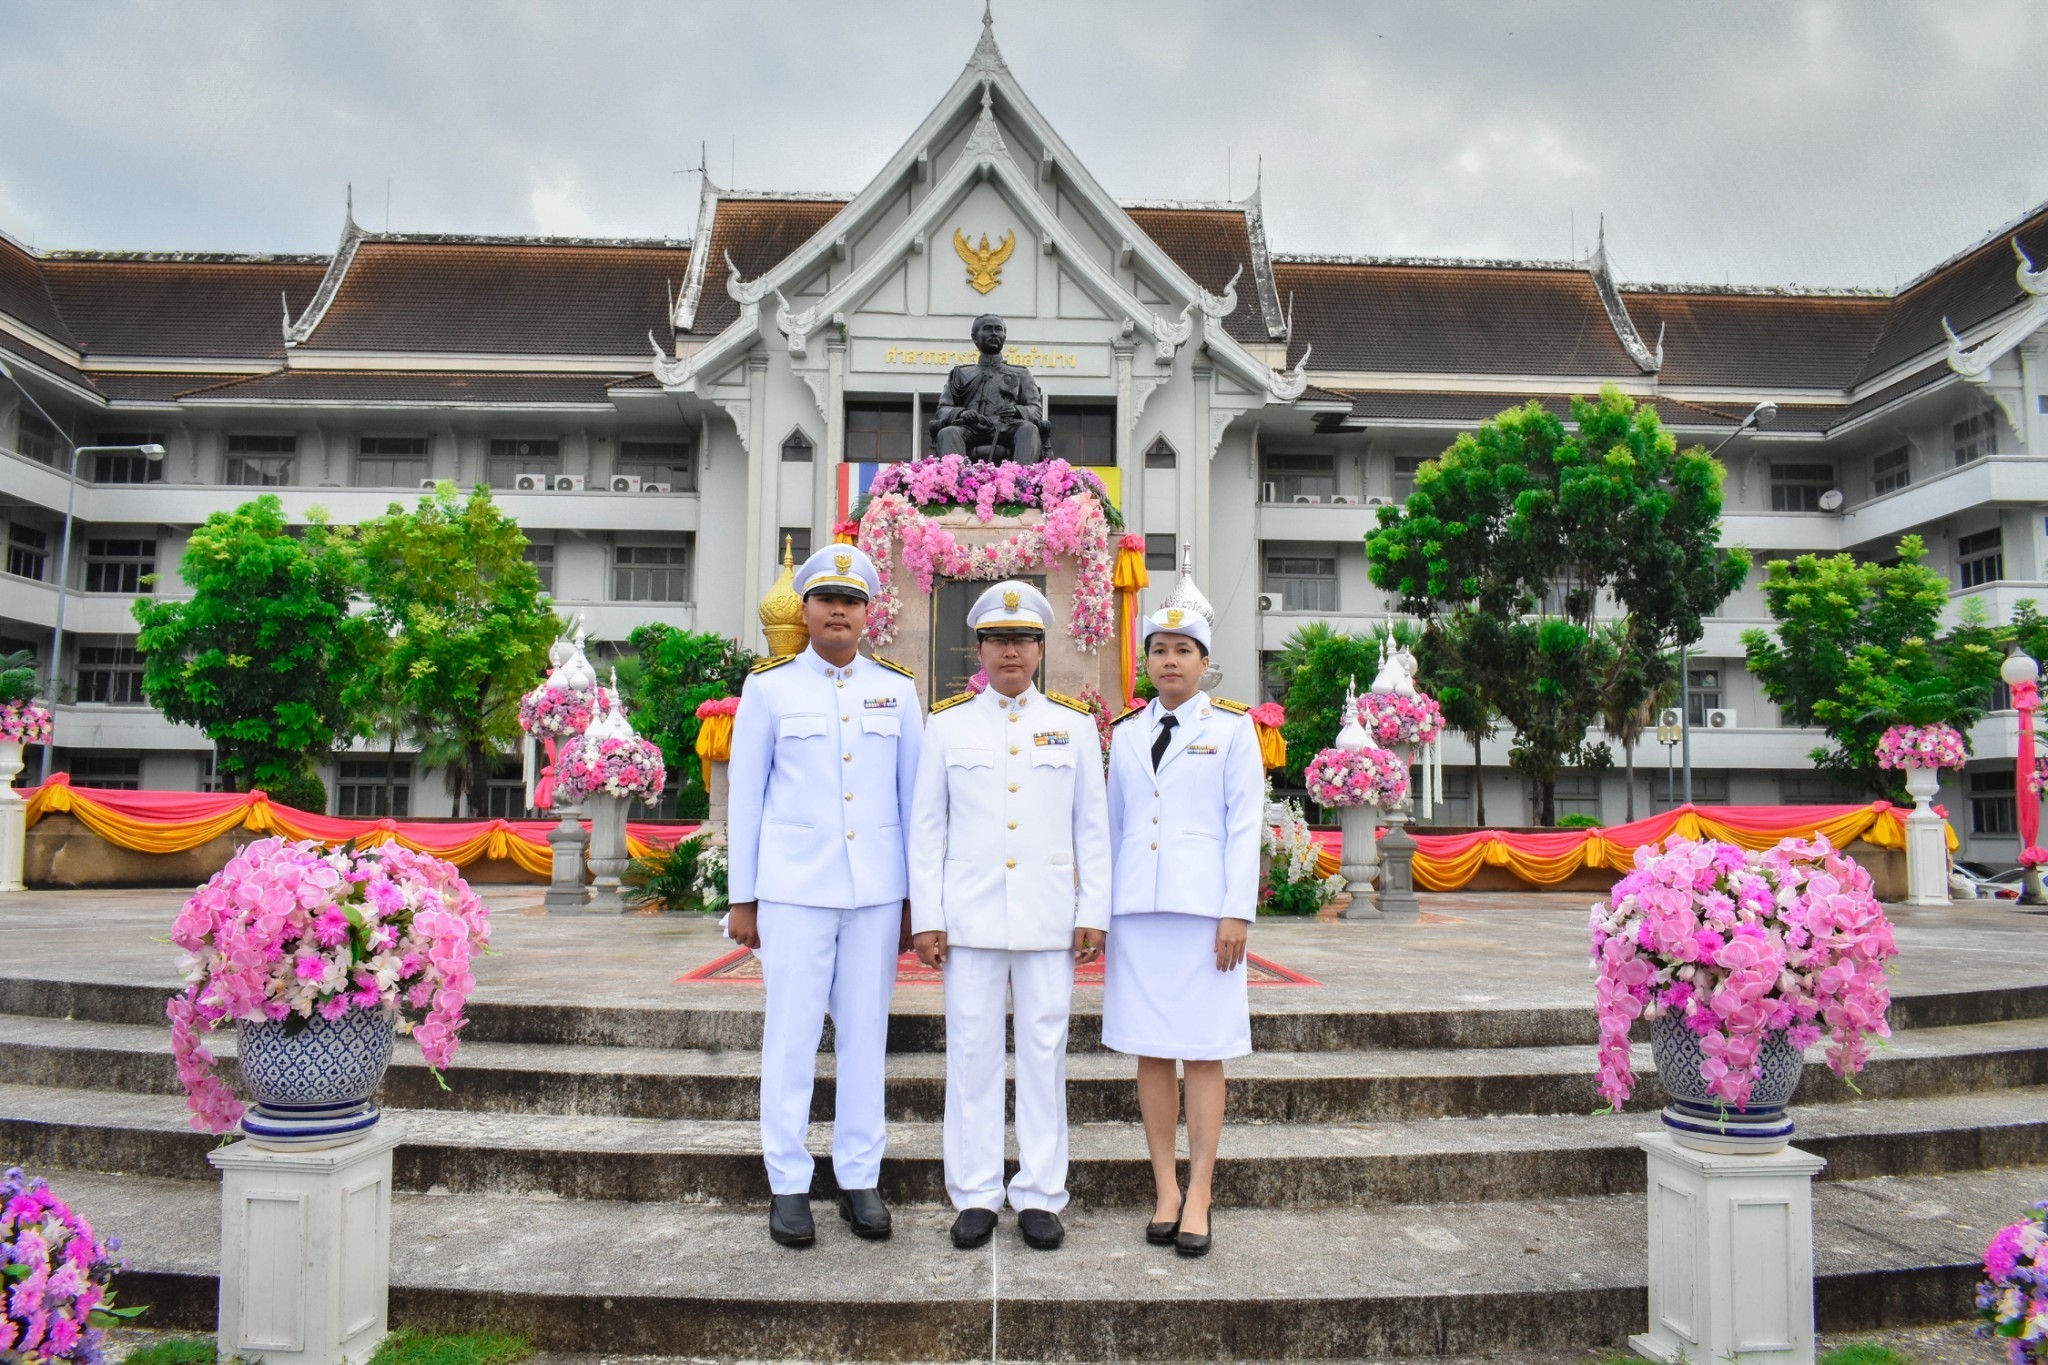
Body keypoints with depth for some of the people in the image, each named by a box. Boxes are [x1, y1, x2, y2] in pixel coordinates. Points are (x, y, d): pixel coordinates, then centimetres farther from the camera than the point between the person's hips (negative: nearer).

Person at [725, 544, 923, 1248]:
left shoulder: (896, 689, 7)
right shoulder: (769, 687, 2)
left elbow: (911, 794, 9)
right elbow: (744, 794, 4)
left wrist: (915, 896, 6)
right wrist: (741, 897, 2)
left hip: (877, 891, 2)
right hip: (793, 890, -2)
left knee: (865, 1031, 8)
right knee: (791, 1035, 3)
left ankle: (860, 1178, 20)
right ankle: (788, 1184, 16)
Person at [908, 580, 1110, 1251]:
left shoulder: (1075, 723, 6)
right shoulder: (948, 723, 5)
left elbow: (1093, 826, 6)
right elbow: (926, 826, 5)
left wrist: (1094, 913, 0)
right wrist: (926, 917, -1)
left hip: (1049, 917, 0)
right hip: (970, 916, 0)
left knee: (1045, 1051, 5)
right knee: (972, 1052, 4)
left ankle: (1040, 1196, 17)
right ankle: (975, 1195, 17)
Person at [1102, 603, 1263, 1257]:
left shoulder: (1232, 728, 3)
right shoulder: (1125, 733, 12)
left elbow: (1245, 825, -2)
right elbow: (1113, 823, 15)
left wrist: (1237, 911, -9)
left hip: (1204, 904, -3)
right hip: (1136, 905, 3)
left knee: (1203, 1050, 0)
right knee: (1150, 1050, 6)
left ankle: (1198, 1196, 8)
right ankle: (1164, 1189, 15)